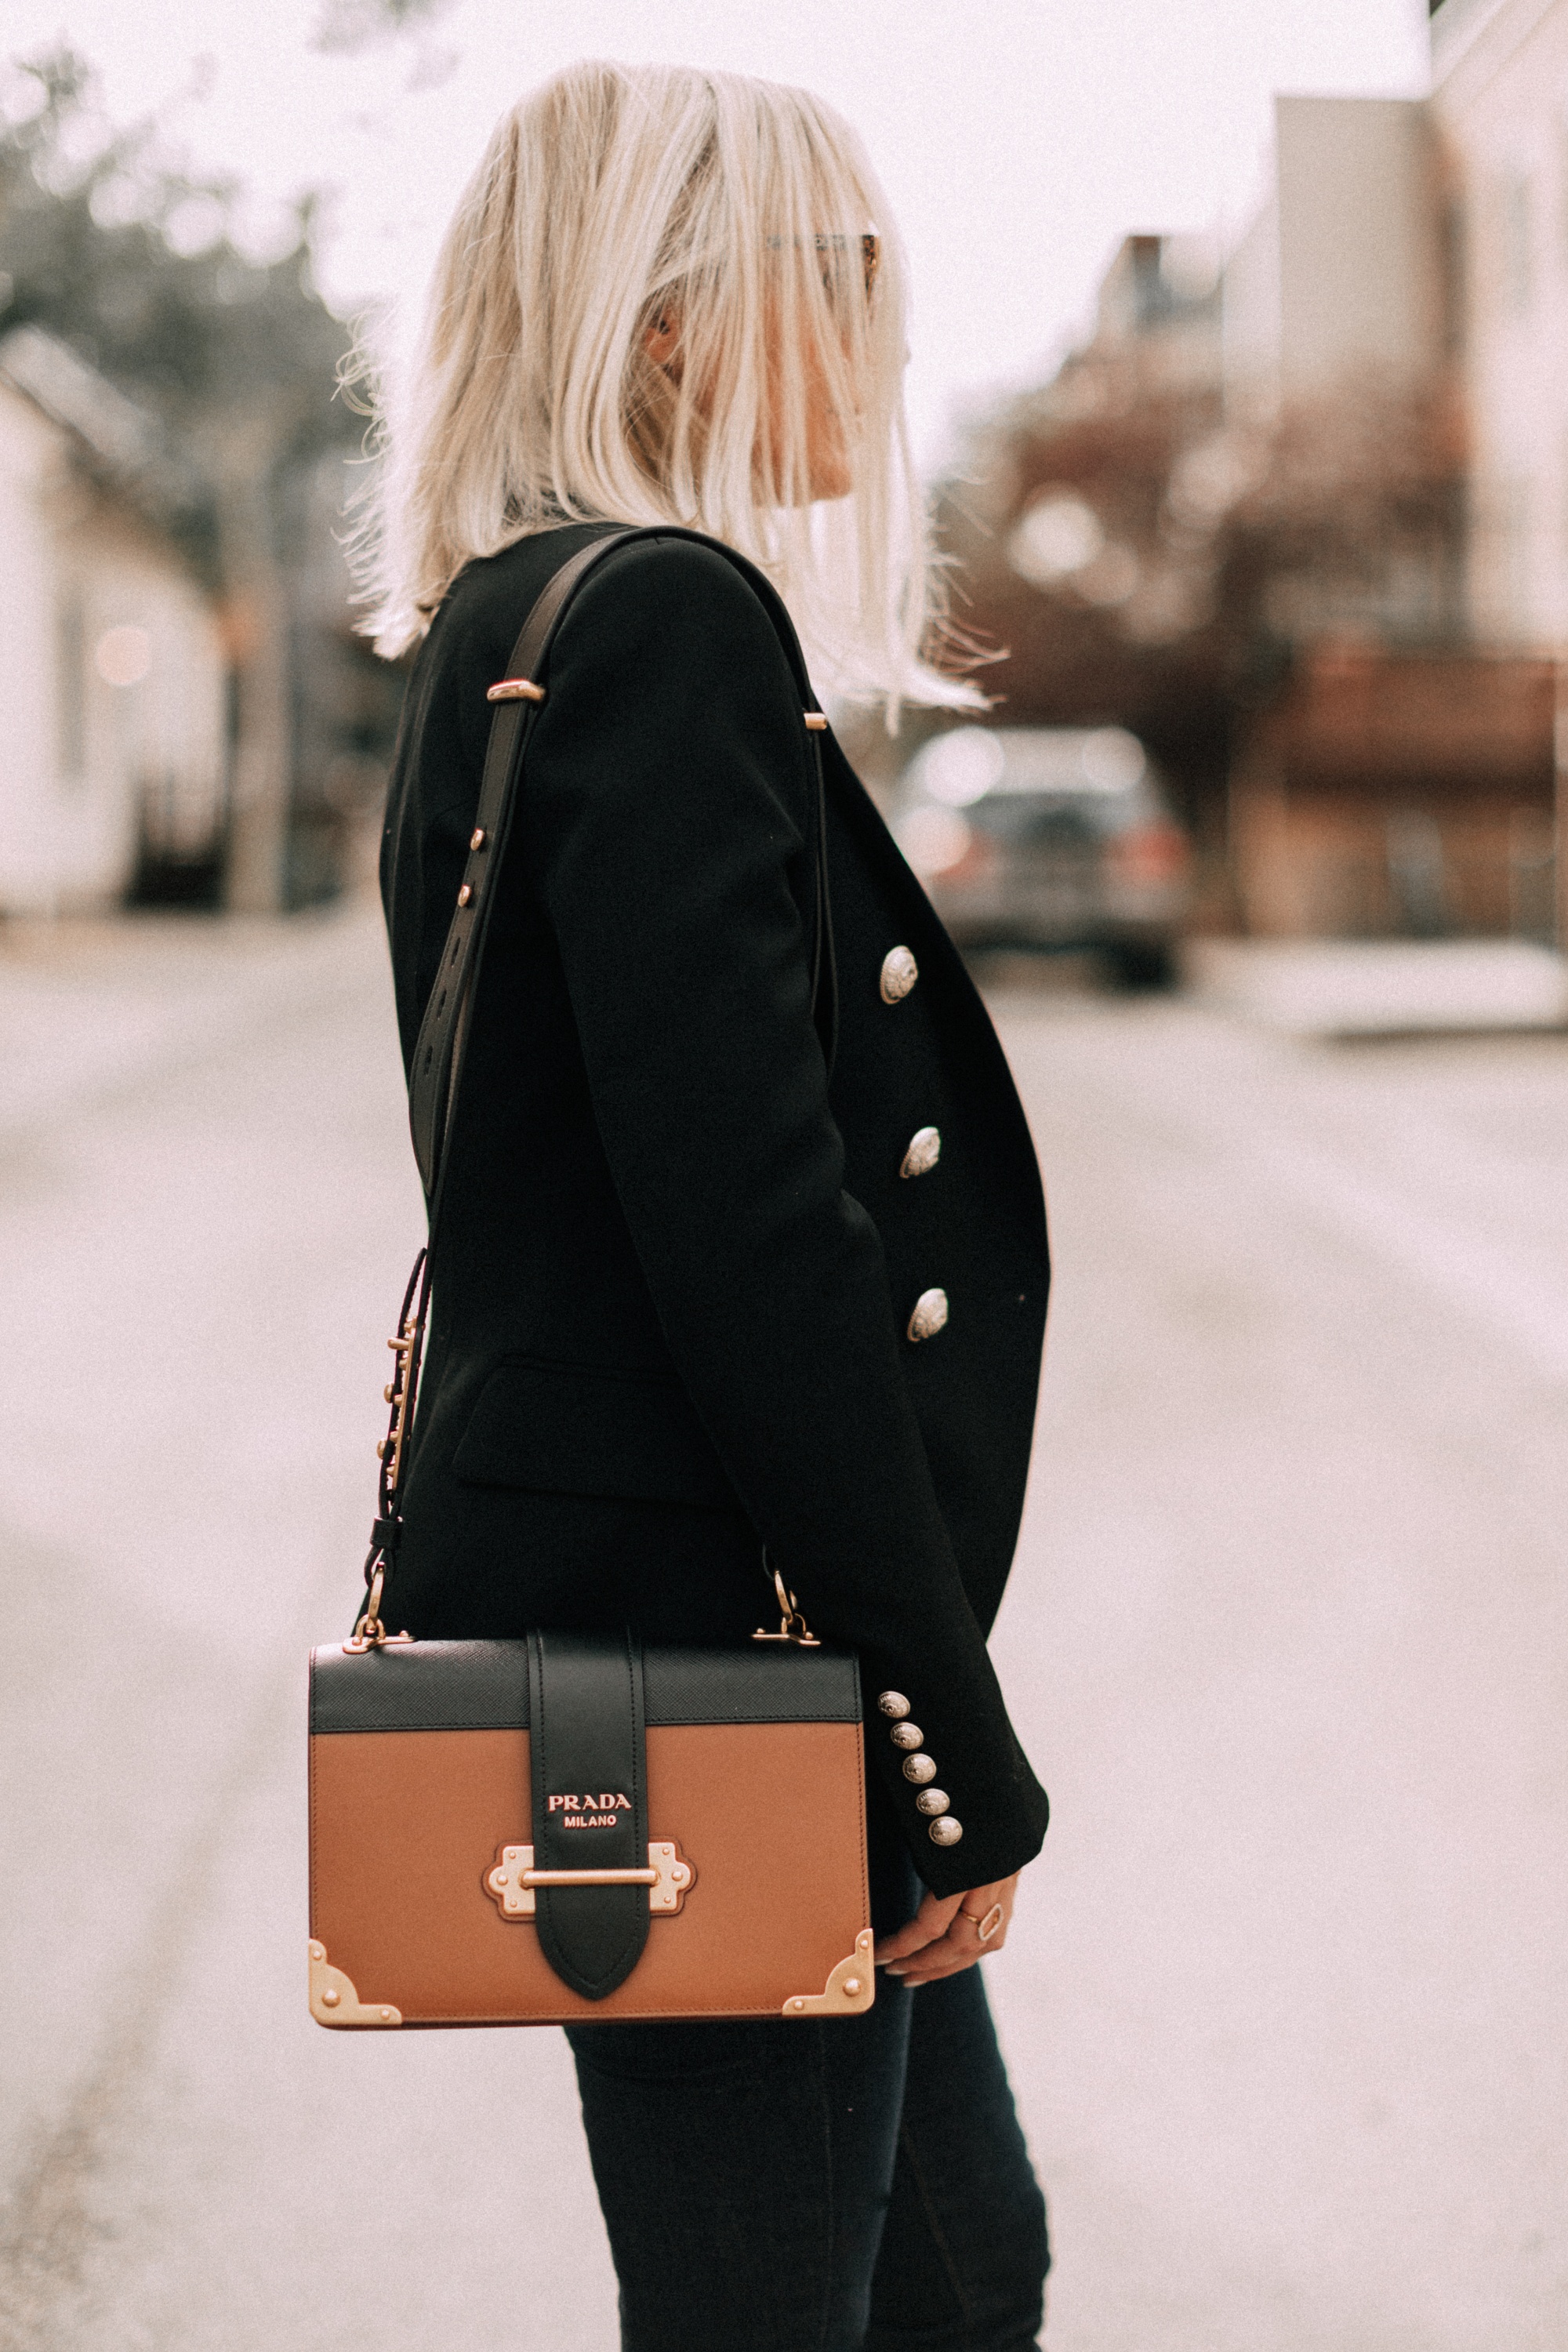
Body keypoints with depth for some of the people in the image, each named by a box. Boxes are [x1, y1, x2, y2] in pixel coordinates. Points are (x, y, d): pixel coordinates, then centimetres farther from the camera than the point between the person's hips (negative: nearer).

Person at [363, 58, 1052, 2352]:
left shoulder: (507, 629, 14)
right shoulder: (666, 622, -17)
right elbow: (755, 1232, -23)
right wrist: (960, 1746, -18)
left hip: (604, 1598, 10)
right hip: (707, 1642, -10)